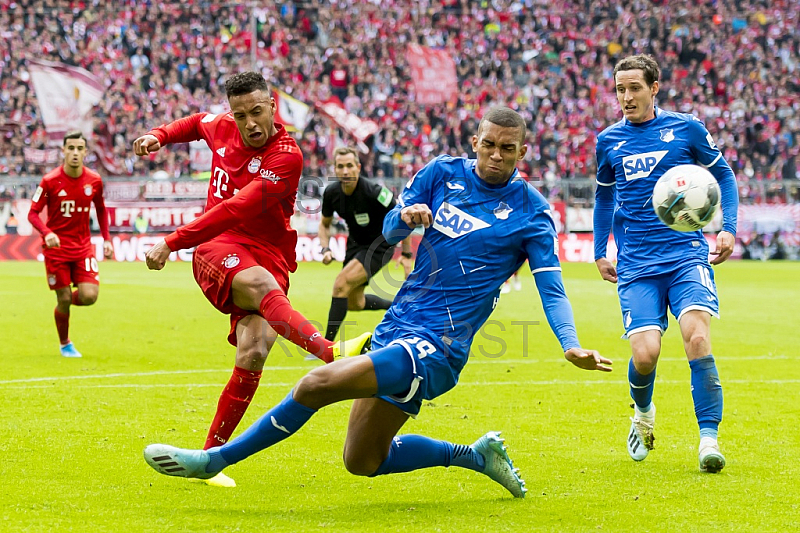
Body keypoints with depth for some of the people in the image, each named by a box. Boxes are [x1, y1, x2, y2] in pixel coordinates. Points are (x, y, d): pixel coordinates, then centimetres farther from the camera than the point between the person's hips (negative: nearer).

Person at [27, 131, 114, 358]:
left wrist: (107, 239, 8)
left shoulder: (94, 180, -1)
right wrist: (47, 233, -27)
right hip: (56, 246, -2)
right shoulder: (50, 181, -11)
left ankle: (67, 300, 24)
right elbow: (33, 213, -8)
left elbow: (101, 210, 15)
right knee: (63, 300, -2)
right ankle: (65, 345, 22)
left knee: (89, 296, -13)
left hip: (83, 246, 2)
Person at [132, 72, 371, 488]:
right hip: (216, 251, 1)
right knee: (260, 283, -35)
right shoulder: (221, 128, 6)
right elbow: (197, 123, 34)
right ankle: (332, 353, -61)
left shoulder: (286, 156, -13)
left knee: (254, 352, -22)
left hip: (267, 254, -1)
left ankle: (210, 455, -10)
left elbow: (236, 209, -21)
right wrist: (159, 136, 16)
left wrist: (171, 243, -23)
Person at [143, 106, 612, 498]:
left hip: (437, 345, -7)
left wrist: (571, 344, -24)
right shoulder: (443, 173, 9)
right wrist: (407, 216, -15)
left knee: (318, 384, -21)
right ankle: (476, 455, 24)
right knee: (363, 462, 11)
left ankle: (215, 459, -9)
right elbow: (390, 230, 10)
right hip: (398, 326, 7)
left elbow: (551, 286, -8)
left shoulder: (530, 209, -4)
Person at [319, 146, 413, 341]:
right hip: (356, 243, 7)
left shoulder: (373, 192, -28)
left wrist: (406, 255, -17)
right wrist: (326, 249, -10)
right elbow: (325, 224, 7)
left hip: (380, 243, -7)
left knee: (342, 284, -23)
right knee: (355, 303, 12)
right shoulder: (331, 193, -12)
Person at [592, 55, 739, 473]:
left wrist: (728, 228, 3)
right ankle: (643, 415, 21)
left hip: (687, 254, -1)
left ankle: (709, 440, -19)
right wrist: (599, 252, 20)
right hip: (636, 266, 2)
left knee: (696, 337, -24)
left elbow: (723, 175, 15)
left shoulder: (686, 129, 3)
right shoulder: (608, 141, 10)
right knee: (645, 354, -13)